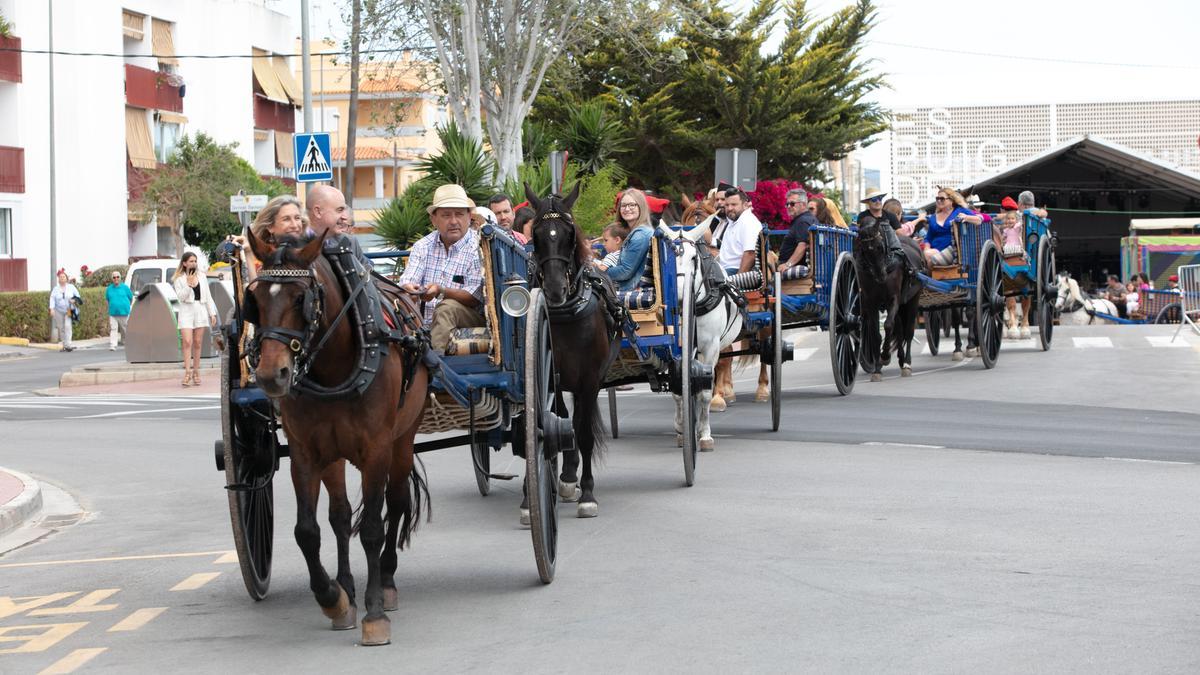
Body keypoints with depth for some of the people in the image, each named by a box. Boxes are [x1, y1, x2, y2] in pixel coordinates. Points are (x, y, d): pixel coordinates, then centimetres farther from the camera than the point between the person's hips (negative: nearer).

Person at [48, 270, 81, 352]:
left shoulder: (71, 287, 2)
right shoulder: (56, 289, 1)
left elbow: (77, 295, 11)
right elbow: (52, 298, -6)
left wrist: (74, 300, -11)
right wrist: (52, 309, -18)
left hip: (69, 311, -2)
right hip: (59, 311, 2)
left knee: (67, 326, -17)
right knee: (61, 328, 3)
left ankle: (68, 344, -23)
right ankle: (64, 345, 13)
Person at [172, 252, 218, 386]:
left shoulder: (202, 276, 12)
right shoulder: (179, 279, 1)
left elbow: (208, 296, 14)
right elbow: (181, 297, -8)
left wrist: (212, 313, 9)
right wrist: (189, 285, -20)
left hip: (200, 310, 3)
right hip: (186, 311, -3)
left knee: (197, 343, 4)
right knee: (187, 342, -14)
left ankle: (196, 372, 10)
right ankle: (187, 373, -16)